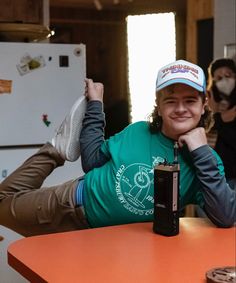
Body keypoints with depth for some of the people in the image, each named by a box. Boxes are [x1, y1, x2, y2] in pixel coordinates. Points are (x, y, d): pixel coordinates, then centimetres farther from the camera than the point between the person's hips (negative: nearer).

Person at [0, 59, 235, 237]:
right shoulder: (138, 131, -10)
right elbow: (92, 162, 4)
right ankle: (59, 149, 25)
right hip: (77, 200, 1)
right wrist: (94, 104, 0)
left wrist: (202, 152, -34)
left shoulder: (205, 159, -16)